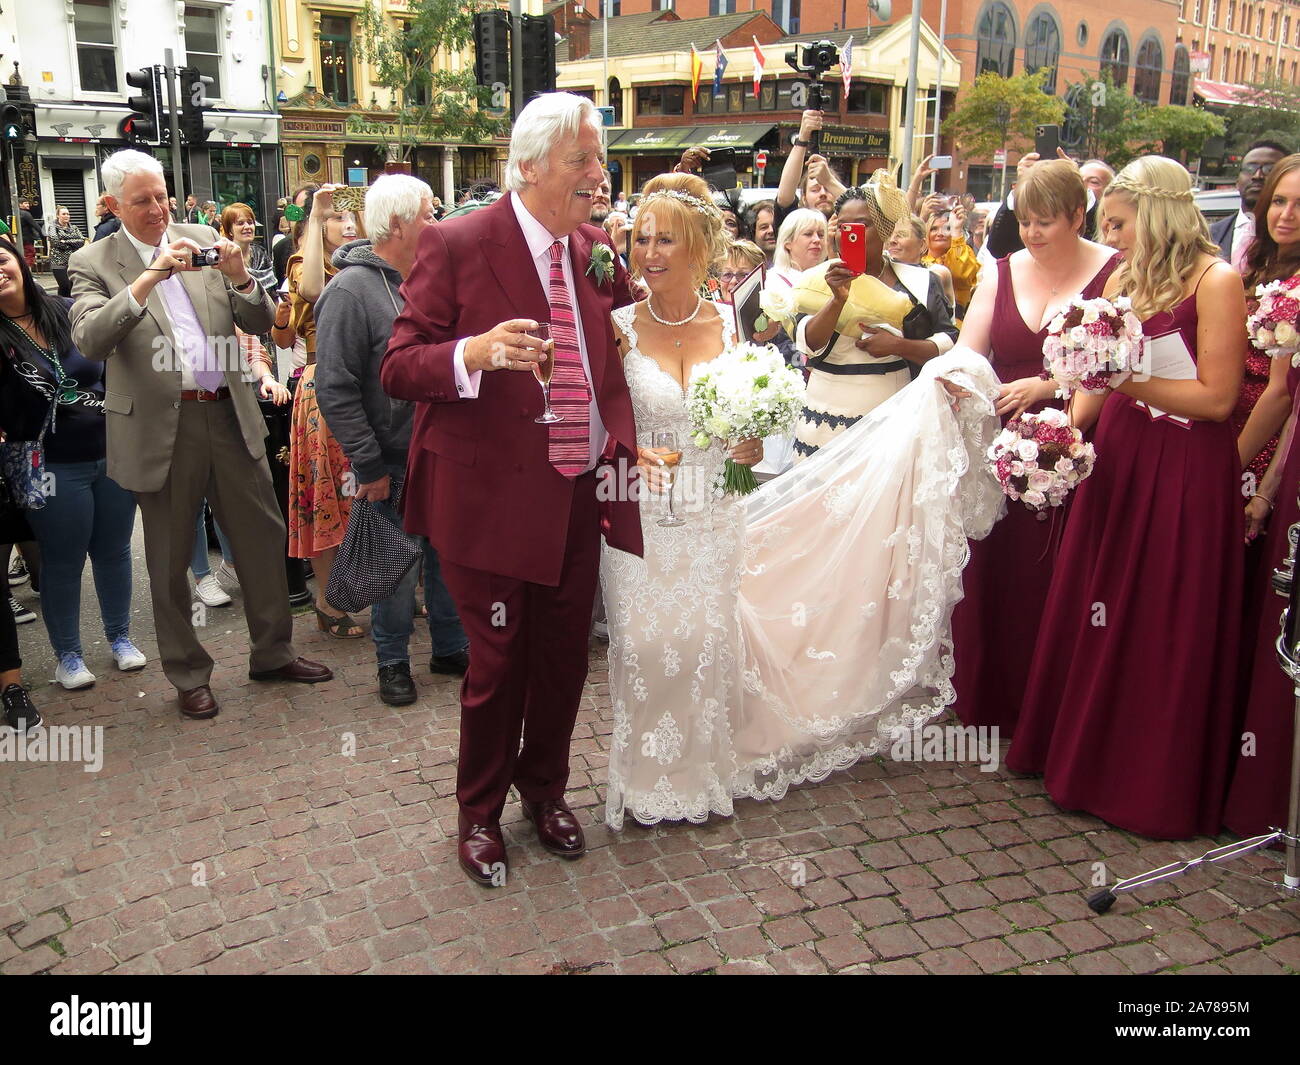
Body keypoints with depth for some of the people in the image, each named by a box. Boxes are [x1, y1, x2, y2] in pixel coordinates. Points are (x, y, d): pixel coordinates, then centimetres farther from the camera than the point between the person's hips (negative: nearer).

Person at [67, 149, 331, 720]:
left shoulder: (203, 241, 8)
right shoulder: (93, 263, -1)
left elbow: (261, 321, 5)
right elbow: (90, 340, -19)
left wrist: (240, 278, -15)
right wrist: (148, 279, -27)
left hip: (229, 416, 3)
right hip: (161, 427, -3)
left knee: (262, 537, 10)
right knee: (170, 559, 9)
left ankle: (273, 653, 27)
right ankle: (188, 676, 25)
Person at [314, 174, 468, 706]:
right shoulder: (352, 289, -15)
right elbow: (335, 389, -16)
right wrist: (369, 465, -16)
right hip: (393, 462, -6)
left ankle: (450, 647, 31)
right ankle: (392, 659, 25)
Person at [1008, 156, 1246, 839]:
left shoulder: (1216, 281, -10)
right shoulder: (1123, 280, 9)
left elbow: (1216, 397, -14)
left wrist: (1126, 379, -19)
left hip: (1186, 472, -6)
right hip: (1117, 458, 6)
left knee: (1168, 629, 3)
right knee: (1097, 615, 11)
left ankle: (1159, 787, 20)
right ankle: (1088, 757, 28)